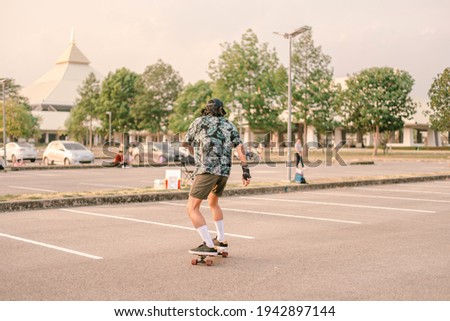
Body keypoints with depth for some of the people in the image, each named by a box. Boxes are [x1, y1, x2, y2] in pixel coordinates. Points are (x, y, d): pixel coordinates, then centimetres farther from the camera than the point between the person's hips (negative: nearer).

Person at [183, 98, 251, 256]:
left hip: (207, 170, -6)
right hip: (224, 171, 6)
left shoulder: (199, 121, 11)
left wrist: (194, 152, 45)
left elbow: (186, 143, 23)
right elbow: (240, 147, 4)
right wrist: (246, 171, 0)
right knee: (213, 203, 29)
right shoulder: (229, 125, 19)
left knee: (192, 209, -6)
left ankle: (209, 246, -16)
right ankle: (221, 240, 33)